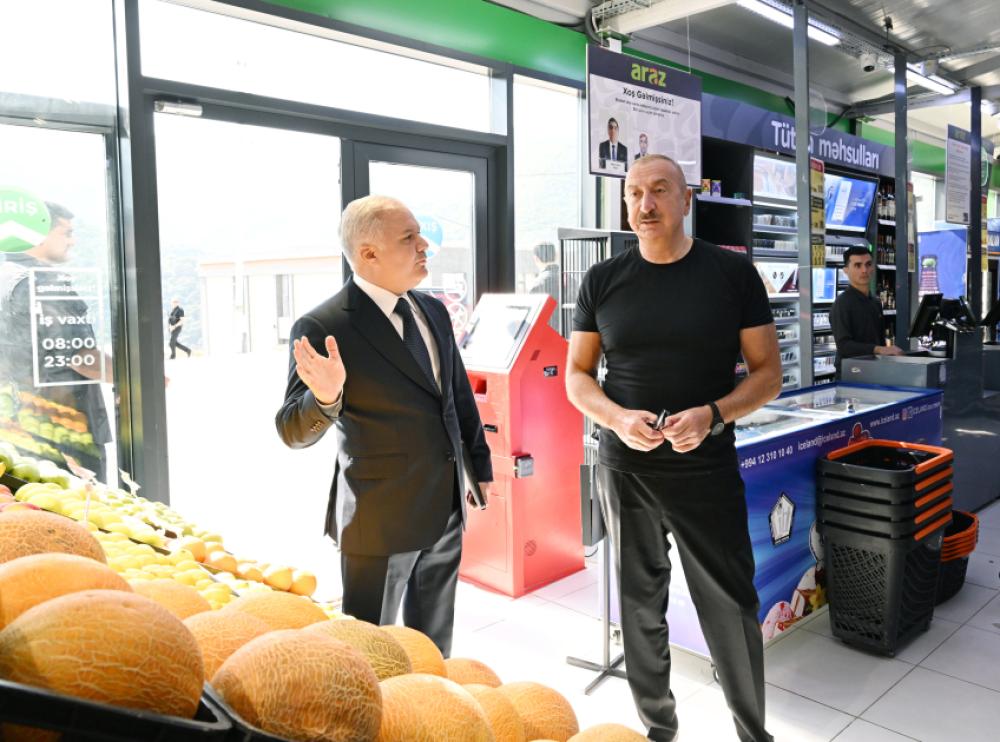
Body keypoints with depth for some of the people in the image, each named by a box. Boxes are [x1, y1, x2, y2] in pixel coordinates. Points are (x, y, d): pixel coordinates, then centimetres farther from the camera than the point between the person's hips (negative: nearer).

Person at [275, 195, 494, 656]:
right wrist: (326, 396, -37)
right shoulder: (324, 327, -17)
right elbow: (294, 433, -17)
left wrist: (480, 468, 17)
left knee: (433, 644, 23)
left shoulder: (433, 311, 5)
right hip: (380, 516, -6)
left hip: (446, 509, 7)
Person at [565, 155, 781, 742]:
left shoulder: (733, 273, -2)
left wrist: (712, 415, -18)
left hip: (706, 466, -1)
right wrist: (616, 417, -14)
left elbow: (768, 374, 0)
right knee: (641, 605, 15)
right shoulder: (603, 281, 2)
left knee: (732, 609, 5)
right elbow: (577, 376, 6)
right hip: (624, 467, 2)